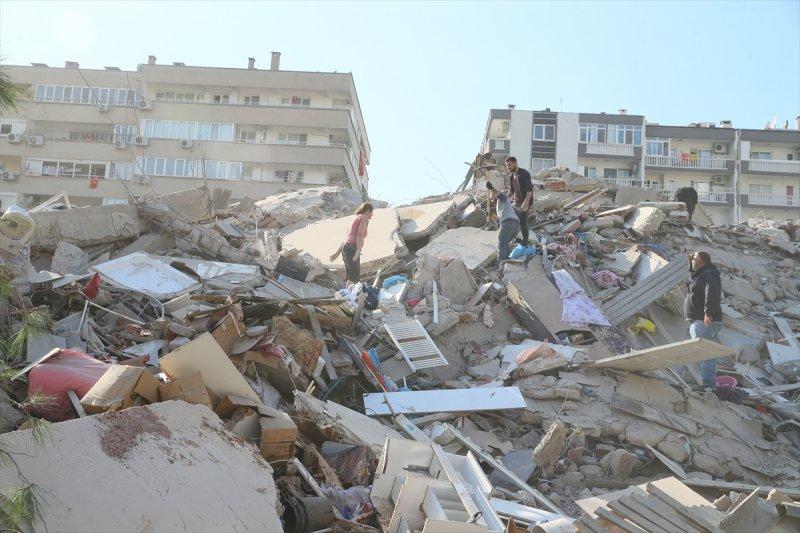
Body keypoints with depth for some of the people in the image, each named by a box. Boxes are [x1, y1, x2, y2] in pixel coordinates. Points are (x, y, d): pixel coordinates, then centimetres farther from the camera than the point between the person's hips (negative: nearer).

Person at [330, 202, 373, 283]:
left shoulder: (357, 219, 26)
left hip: (345, 248, 9)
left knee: (350, 277, 7)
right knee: (354, 278, -15)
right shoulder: (364, 218, -1)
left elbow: (346, 237, 25)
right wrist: (358, 252, -26)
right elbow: (360, 235, -16)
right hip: (352, 249, -9)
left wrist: (337, 253, 24)